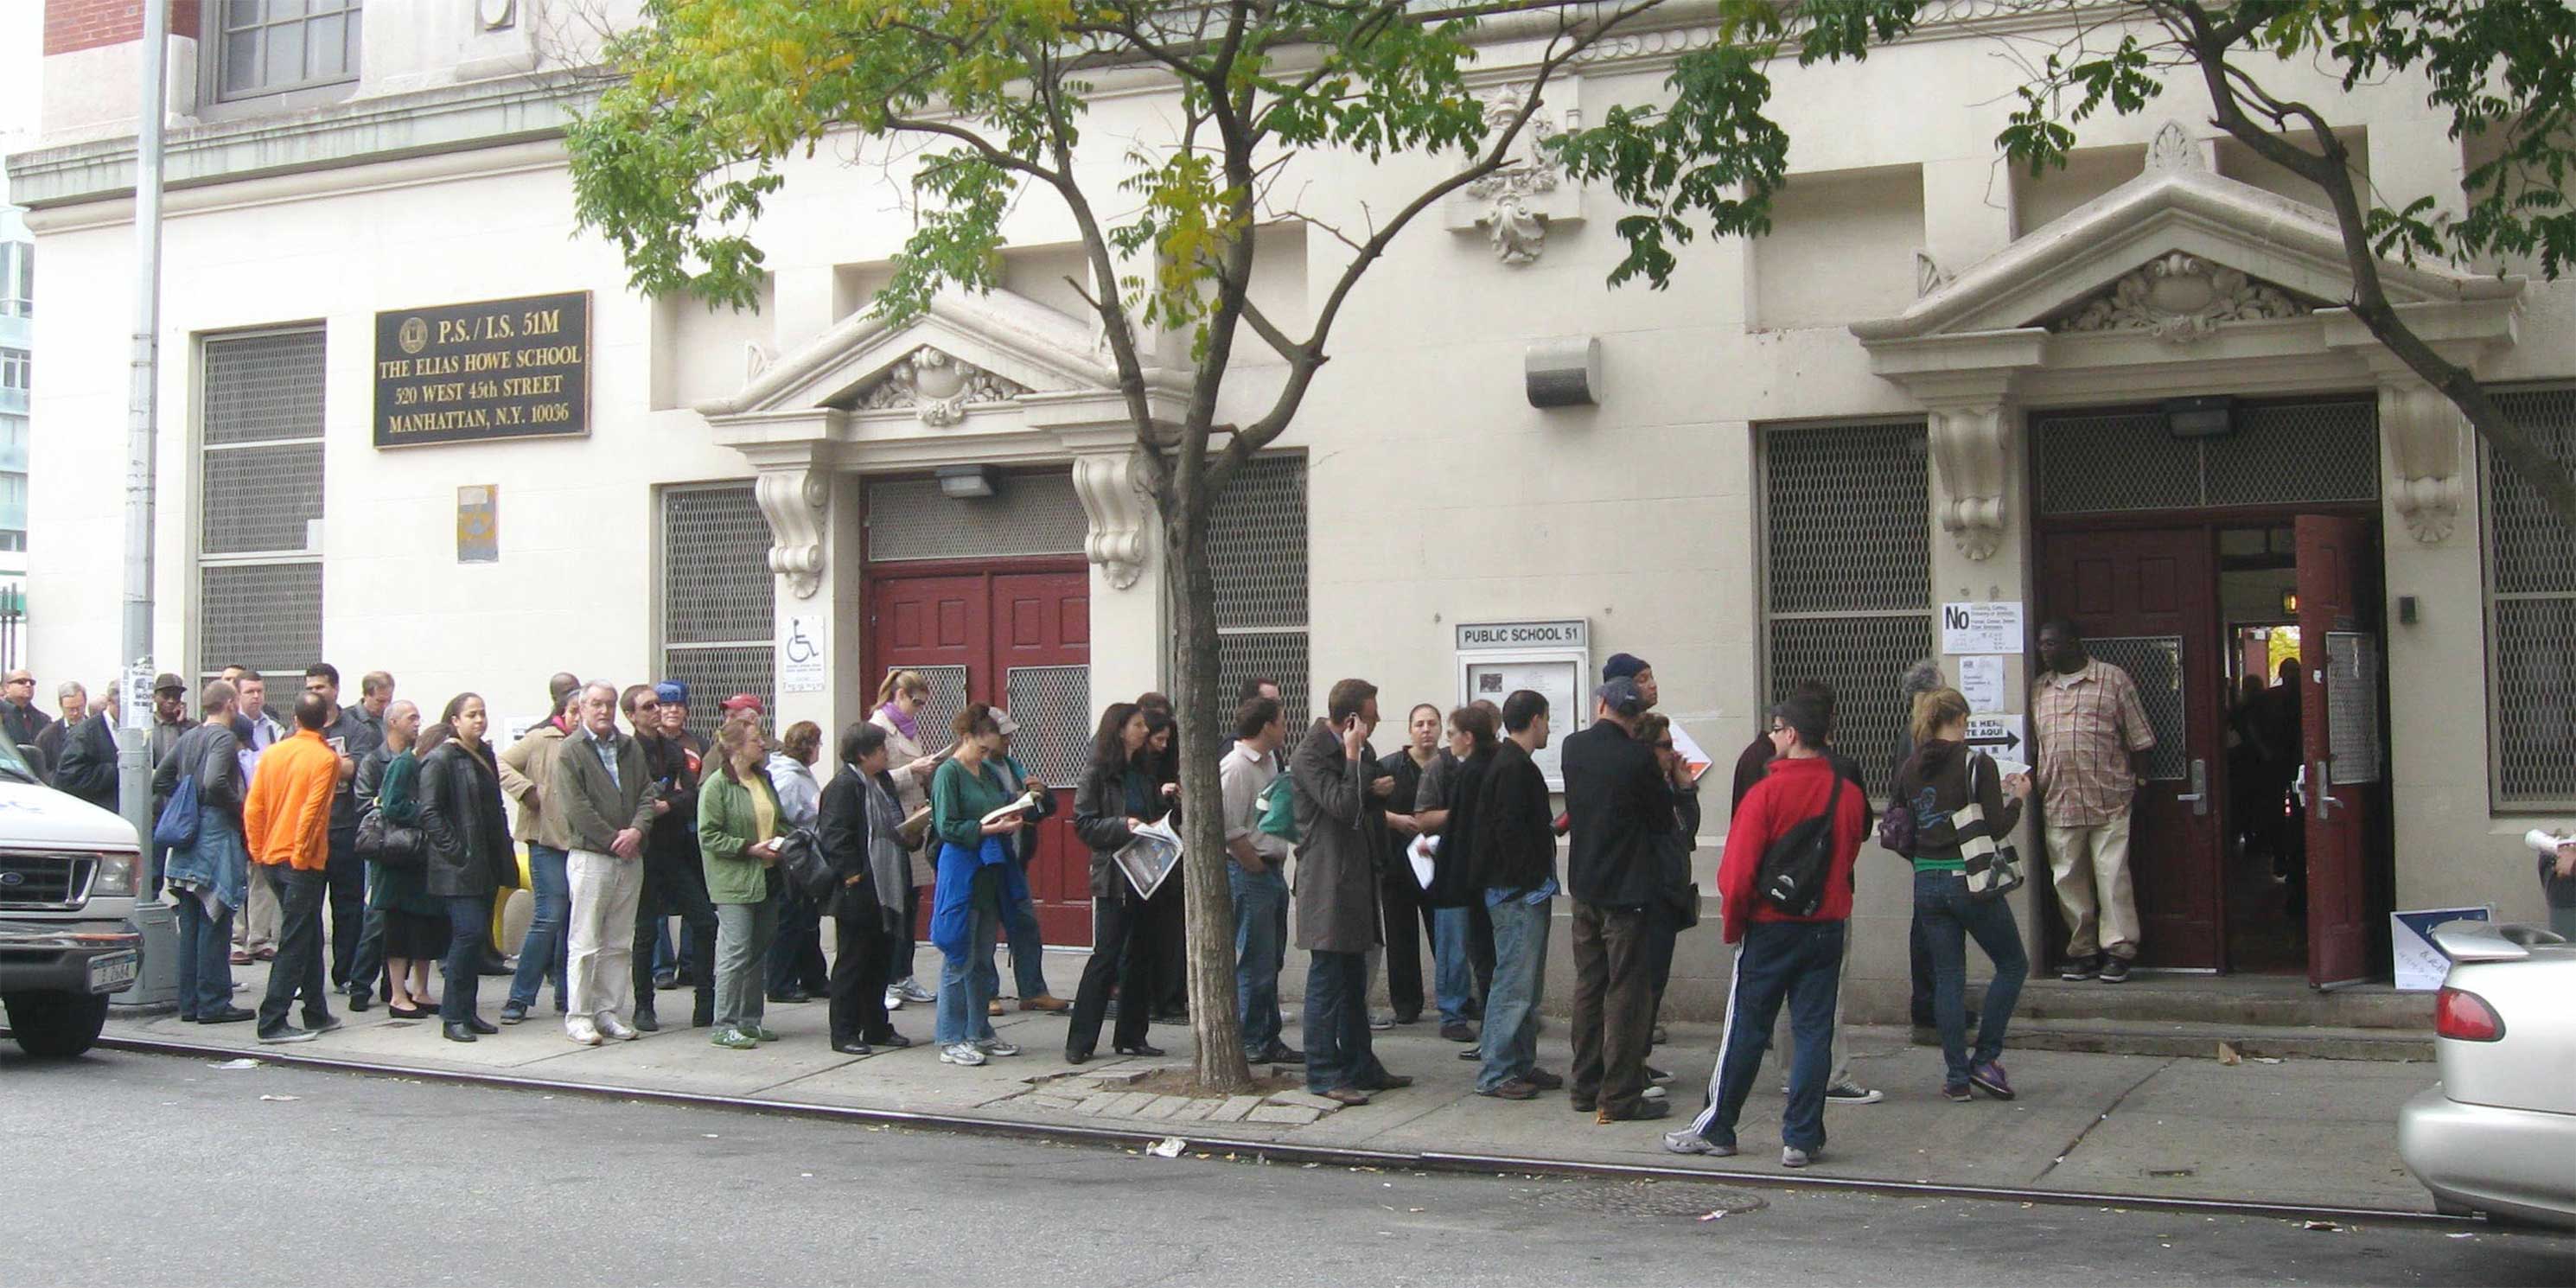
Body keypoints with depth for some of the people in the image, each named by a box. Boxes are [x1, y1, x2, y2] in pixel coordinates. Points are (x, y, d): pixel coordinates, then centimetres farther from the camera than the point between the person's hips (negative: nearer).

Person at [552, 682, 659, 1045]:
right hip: (589, 855, -5)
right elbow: (576, 806, -11)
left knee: (620, 944, 8)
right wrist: (613, 840, -11)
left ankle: (611, 1012, 15)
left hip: (630, 858, 5)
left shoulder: (630, 749, 14)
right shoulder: (570, 750, -4)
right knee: (585, 943, -3)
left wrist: (637, 830, -9)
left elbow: (647, 795, 10)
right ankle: (579, 1016, 2)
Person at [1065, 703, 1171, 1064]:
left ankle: (1131, 1036, 17)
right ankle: (1080, 1041, -2)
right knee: (1106, 956, -8)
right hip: (1113, 877, -7)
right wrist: (1123, 826, -22)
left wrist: (1161, 822, 1)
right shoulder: (1097, 774, -7)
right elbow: (1083, 824, -11)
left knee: (1141, 955, 9)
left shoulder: (1143, 773, 13)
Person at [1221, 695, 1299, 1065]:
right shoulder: (1236, 767, -15)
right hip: (1248, 873, -10)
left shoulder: (1269, 762, 16)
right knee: (1255, 962, -5)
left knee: (1271, 960, 14)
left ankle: (1269, 1039, 21)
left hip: (1272, 869, 10)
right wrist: (1257, 866, -15)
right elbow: (1228, 828, -21)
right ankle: (1252, 1044, 2)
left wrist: (1277, 861, 13)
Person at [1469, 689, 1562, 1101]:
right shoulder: (1514, 768, -16)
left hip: (1524, 892, 11)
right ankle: (1495, 1074, -4)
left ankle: (1521, 1064, 23)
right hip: (1518, 892, -11)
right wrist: (1532, 877, -17)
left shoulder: (1515, 764, 17)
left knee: (1529, 985, 16)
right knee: (1514, 982, -8)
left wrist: (1551, 827, 12)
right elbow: (1509, 831, -21)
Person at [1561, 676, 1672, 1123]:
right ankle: (1620, 1096, -1)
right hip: (1627, 886, -6)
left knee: (1588, 986, 14)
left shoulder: (1573, 748, 0)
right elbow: (1664, 819, -7)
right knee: (1627, 991, -1)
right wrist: (1665, 780, 13)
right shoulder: (1638, 758, -16)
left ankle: (1586, 1087, 20)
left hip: (1584, 885, 6)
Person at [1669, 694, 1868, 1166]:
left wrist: (1734, 925, -1)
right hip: (1828, 928, 4)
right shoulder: (1849, 795, 1)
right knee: (1814, 1031, 6)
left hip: (1771, 929, -3)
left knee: (1745, 1030, 5)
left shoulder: (1767, 792, -14)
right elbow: (1848, 858, 11)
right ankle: (1802, 1138, 6)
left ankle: (1715, 1130, 15)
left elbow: (1738, 870, -14)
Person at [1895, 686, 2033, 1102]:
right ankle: (1985, 1059, 7)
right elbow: (1997, 828, -12)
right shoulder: (1977, 764, -10)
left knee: (1947, 976, 10)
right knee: (2013, 964, 13)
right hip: (1969, 880, -5)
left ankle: (1957, 1075, 9)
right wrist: (2017, 797, 6)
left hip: (1926, 883, 5)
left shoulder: (1908, 769, 5)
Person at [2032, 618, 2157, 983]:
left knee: (2112, 876, -4)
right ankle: (2082, 951, 15)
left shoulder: (2113, 680, 2)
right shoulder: (2039, 690, 14)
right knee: (2069, 880, 6)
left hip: (2109, 800, -4)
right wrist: (2035, 788, 11)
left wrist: (2139, 782, -2)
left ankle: (2118, 950, 3)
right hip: (2059, 802, 4)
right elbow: (2033, 742, 18)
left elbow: (2139, 738, 2)